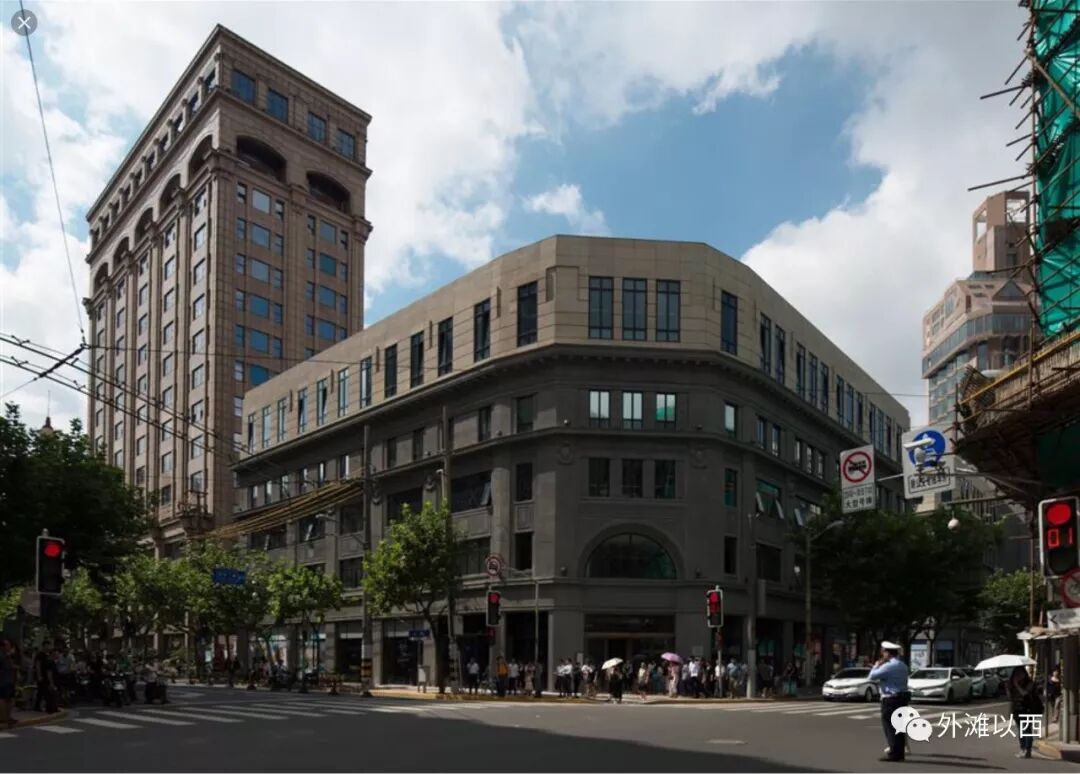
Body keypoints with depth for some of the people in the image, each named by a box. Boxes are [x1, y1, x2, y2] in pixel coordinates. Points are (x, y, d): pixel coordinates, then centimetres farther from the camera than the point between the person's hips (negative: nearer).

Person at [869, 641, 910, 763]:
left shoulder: (888, 666, -17)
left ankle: (894, 754, -4)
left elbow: (872, 676, -14)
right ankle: (899, 753, 18)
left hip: (891, 699, -9)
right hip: (903, 697, 9)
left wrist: (876, 665, 5)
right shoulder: (903, 666, 12)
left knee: (890, 727, -4)